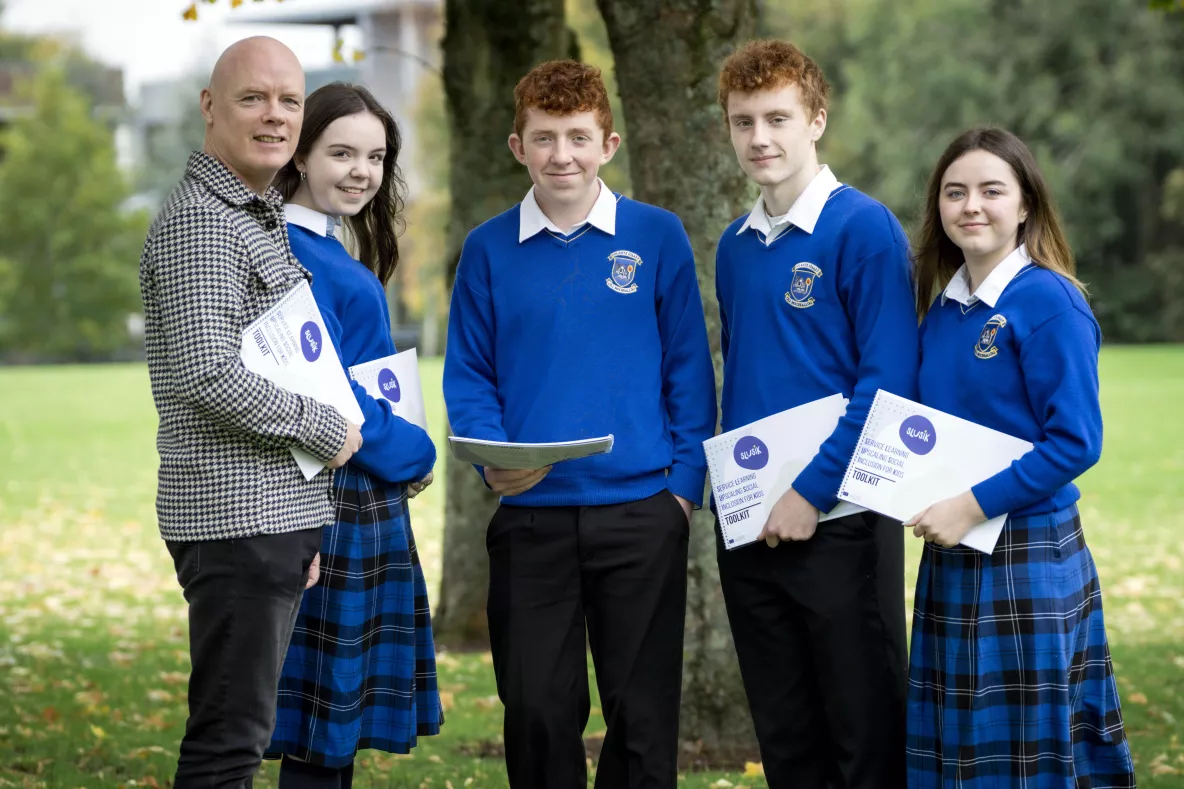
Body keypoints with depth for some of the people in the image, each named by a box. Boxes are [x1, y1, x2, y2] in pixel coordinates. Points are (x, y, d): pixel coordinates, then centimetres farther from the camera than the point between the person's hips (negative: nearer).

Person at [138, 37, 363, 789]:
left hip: (280, 515, 10)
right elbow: (205, 375, -23)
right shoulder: (199, 222, -13)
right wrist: (324, 428, -12)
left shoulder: (265, 220, 20)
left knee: (242, 727, 12)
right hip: (238, 517, -10)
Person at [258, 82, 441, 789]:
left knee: (346, 709, 12)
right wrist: (408, 452, -9)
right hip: (328, 495, -10)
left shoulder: (332, 253, 15)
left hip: (369, 494, 10)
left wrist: (401, 450, 7)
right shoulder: (290, 254, -15)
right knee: (320, 718, -5)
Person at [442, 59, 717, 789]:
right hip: (531, 515, 1)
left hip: (643, 512, -1)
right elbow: (468, 375, 5)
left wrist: (685, 482, -5)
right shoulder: (490, 249, 4)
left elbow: (689, 370, 3)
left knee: (643, 714, 5)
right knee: (537, 709, 5)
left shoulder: (657, 236, 1)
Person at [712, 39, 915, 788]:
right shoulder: (736, 246, 11)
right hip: (748, 526, 6)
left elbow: (889, 380, -14)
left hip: (840, 520, -6)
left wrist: (812, 490, -17)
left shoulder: (865, 228, -9)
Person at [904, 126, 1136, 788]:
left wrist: (976, 504, -20)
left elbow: (1075, 441, -16)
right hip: (950, 558, 7)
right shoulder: (941, 306, 10)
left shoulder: (1049, 301, -11)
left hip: (1027, 556, -7)